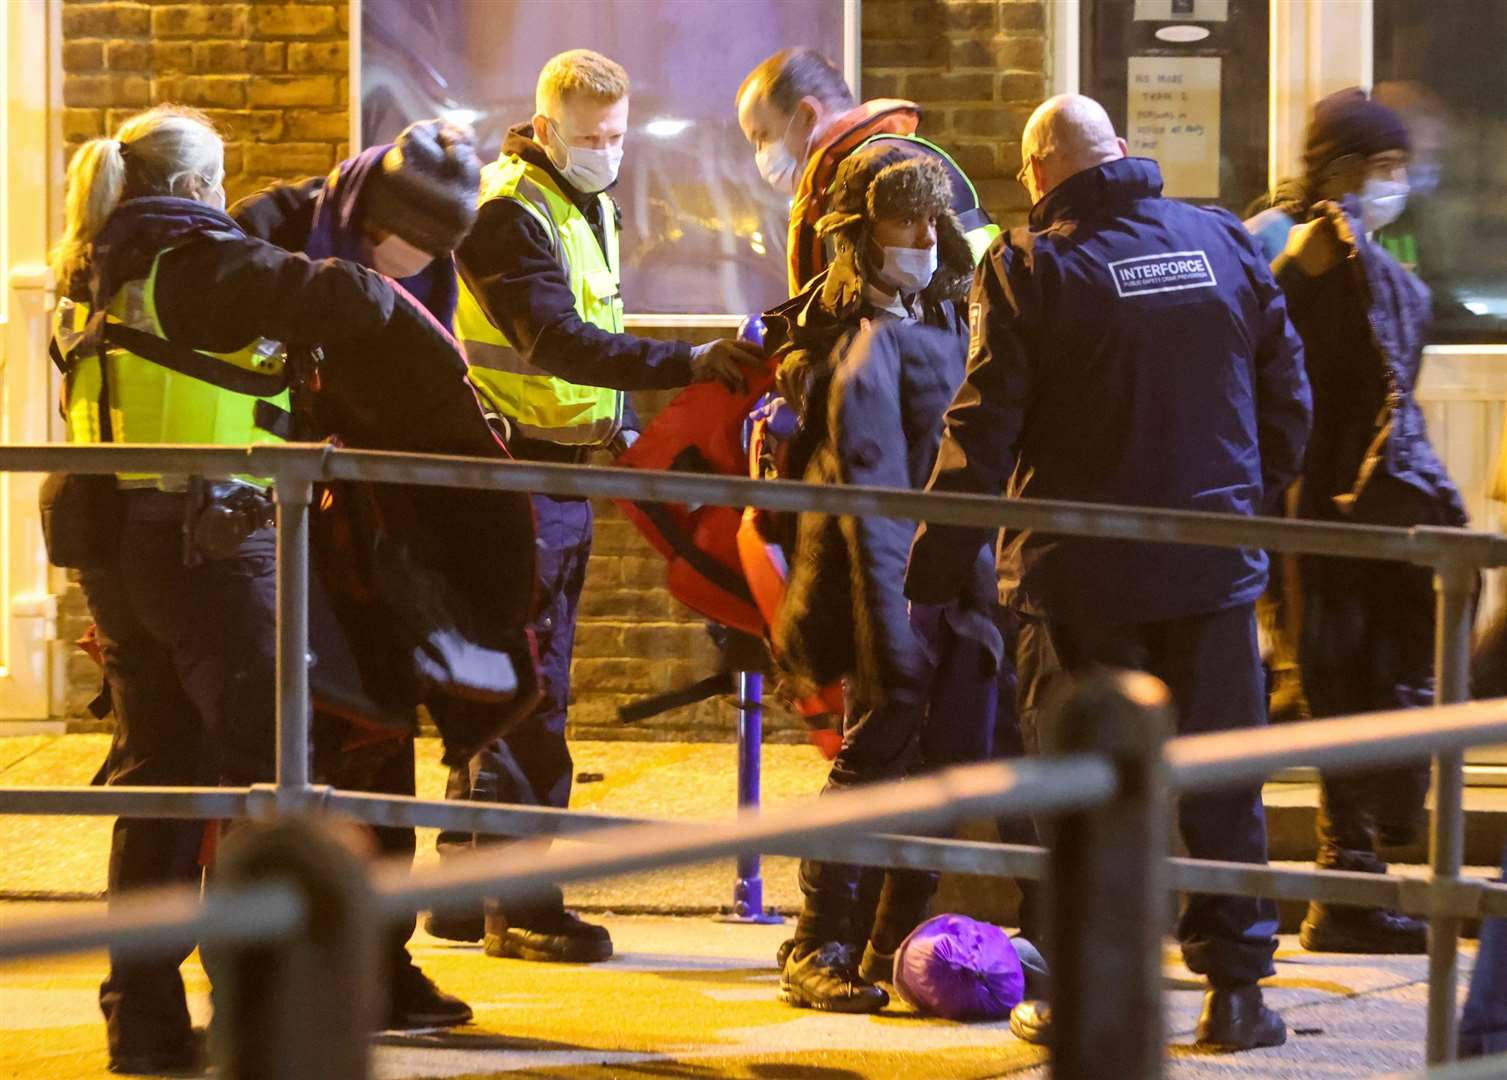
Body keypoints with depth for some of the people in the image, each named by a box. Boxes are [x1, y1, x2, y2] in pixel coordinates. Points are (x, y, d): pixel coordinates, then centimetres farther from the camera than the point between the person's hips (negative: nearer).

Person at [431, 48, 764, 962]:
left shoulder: (591, 208, 14)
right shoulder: (510, 214, -16)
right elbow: (557, 341, -28)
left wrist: (622, 423, 17)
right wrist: (689, 363, -34)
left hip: (568, 470, 9)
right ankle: (521, 906, -7)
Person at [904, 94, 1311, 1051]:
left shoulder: (1030, 267, -8)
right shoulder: (1227, 243, 5)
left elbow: (984, 429, -10)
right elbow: (1288, 394, 10)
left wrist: (936, 559, -5)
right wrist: (1257, 501, 22)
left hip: (1083, 573, -3)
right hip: (1216, 565, 3)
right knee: (1221, 777, 9)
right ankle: (1237, 987, 8)